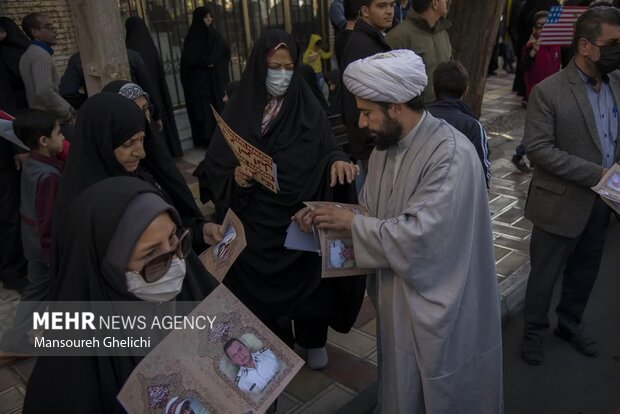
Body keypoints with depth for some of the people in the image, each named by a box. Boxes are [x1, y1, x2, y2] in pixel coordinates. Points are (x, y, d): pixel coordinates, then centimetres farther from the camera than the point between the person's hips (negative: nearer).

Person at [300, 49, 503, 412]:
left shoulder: (451, 154, -26)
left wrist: (352, 223, -21)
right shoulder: (386, 146, 1)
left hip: (438, 308, -7)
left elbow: (417, 235, -32)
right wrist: (329, 218, -10)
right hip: (396, 297, 7)